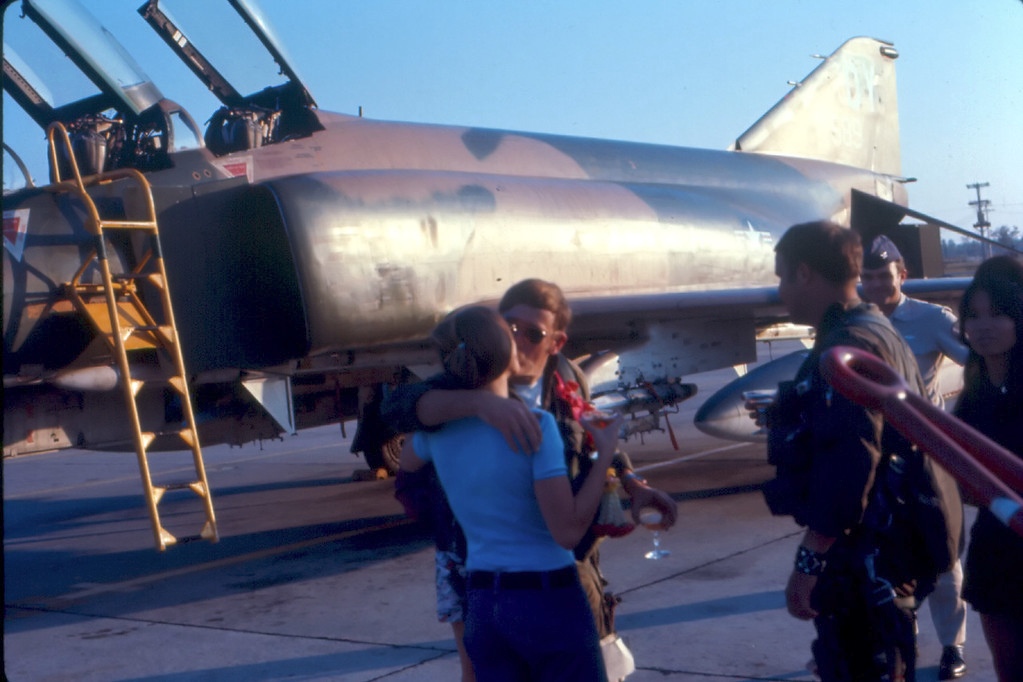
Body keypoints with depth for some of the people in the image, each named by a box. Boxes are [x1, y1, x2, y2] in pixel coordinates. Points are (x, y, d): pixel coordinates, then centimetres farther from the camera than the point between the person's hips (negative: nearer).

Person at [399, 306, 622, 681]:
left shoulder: (438, 429, -1)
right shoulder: (534, 425, -17)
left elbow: (406, 463, 25)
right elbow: (568, 531, -19)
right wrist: (604, 453, -10)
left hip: (483, 605, 5)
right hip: (549, 602, -5)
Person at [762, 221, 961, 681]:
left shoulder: (849, 345, -18)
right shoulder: (879, 332, 15)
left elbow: (848, 462, -26)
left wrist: (810, 559, -24)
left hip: (866, 556, -11)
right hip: (892, 541, 11)